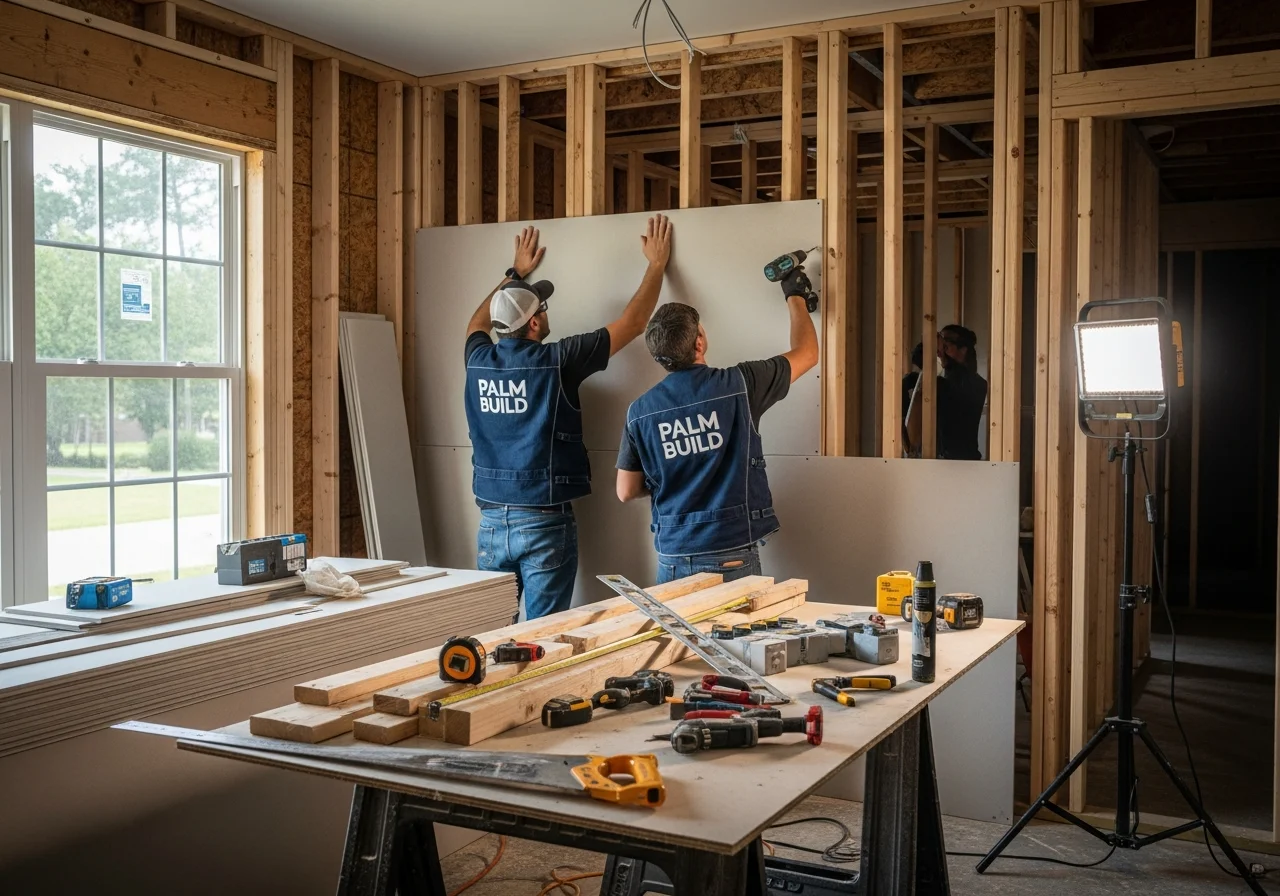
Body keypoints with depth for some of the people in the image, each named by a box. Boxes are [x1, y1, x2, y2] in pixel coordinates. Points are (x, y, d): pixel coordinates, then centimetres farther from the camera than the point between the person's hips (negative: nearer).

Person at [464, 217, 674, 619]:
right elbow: (632, 323, -3)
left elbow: (477, 323, 28)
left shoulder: (479, 361, 2)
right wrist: (658, 262, 10)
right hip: (544, 523, -5)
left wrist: (515, 274, 38)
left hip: (491, 521, 5)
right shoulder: (556, 360, -12)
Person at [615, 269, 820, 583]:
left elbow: (626, 491, 4)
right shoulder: (737, 385, -9)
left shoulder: (640, 411, -3)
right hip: (733, 555, -2)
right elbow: (807, 354, 7)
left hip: (674, 557, 2)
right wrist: (795, 297, 22)